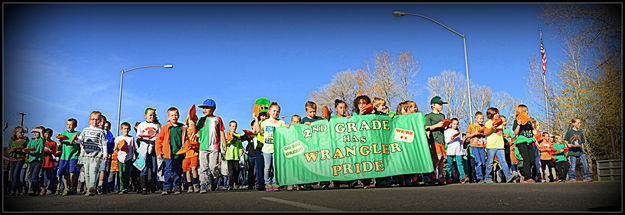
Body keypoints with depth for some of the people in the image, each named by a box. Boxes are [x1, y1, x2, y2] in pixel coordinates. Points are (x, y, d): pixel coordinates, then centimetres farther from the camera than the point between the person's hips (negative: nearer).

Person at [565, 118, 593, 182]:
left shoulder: (580, 133, 14)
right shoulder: (569, 132, 2)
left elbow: (583, 142, 20)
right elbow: (565, 140, 5)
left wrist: (583, 145, 0)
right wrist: (568, 144, -12)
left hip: (580, 151, 4)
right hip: (572, 151, -4)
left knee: (585, 164, -7)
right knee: (573, 165, -3)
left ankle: (587, 176, 1)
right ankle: (571, 178, 5)